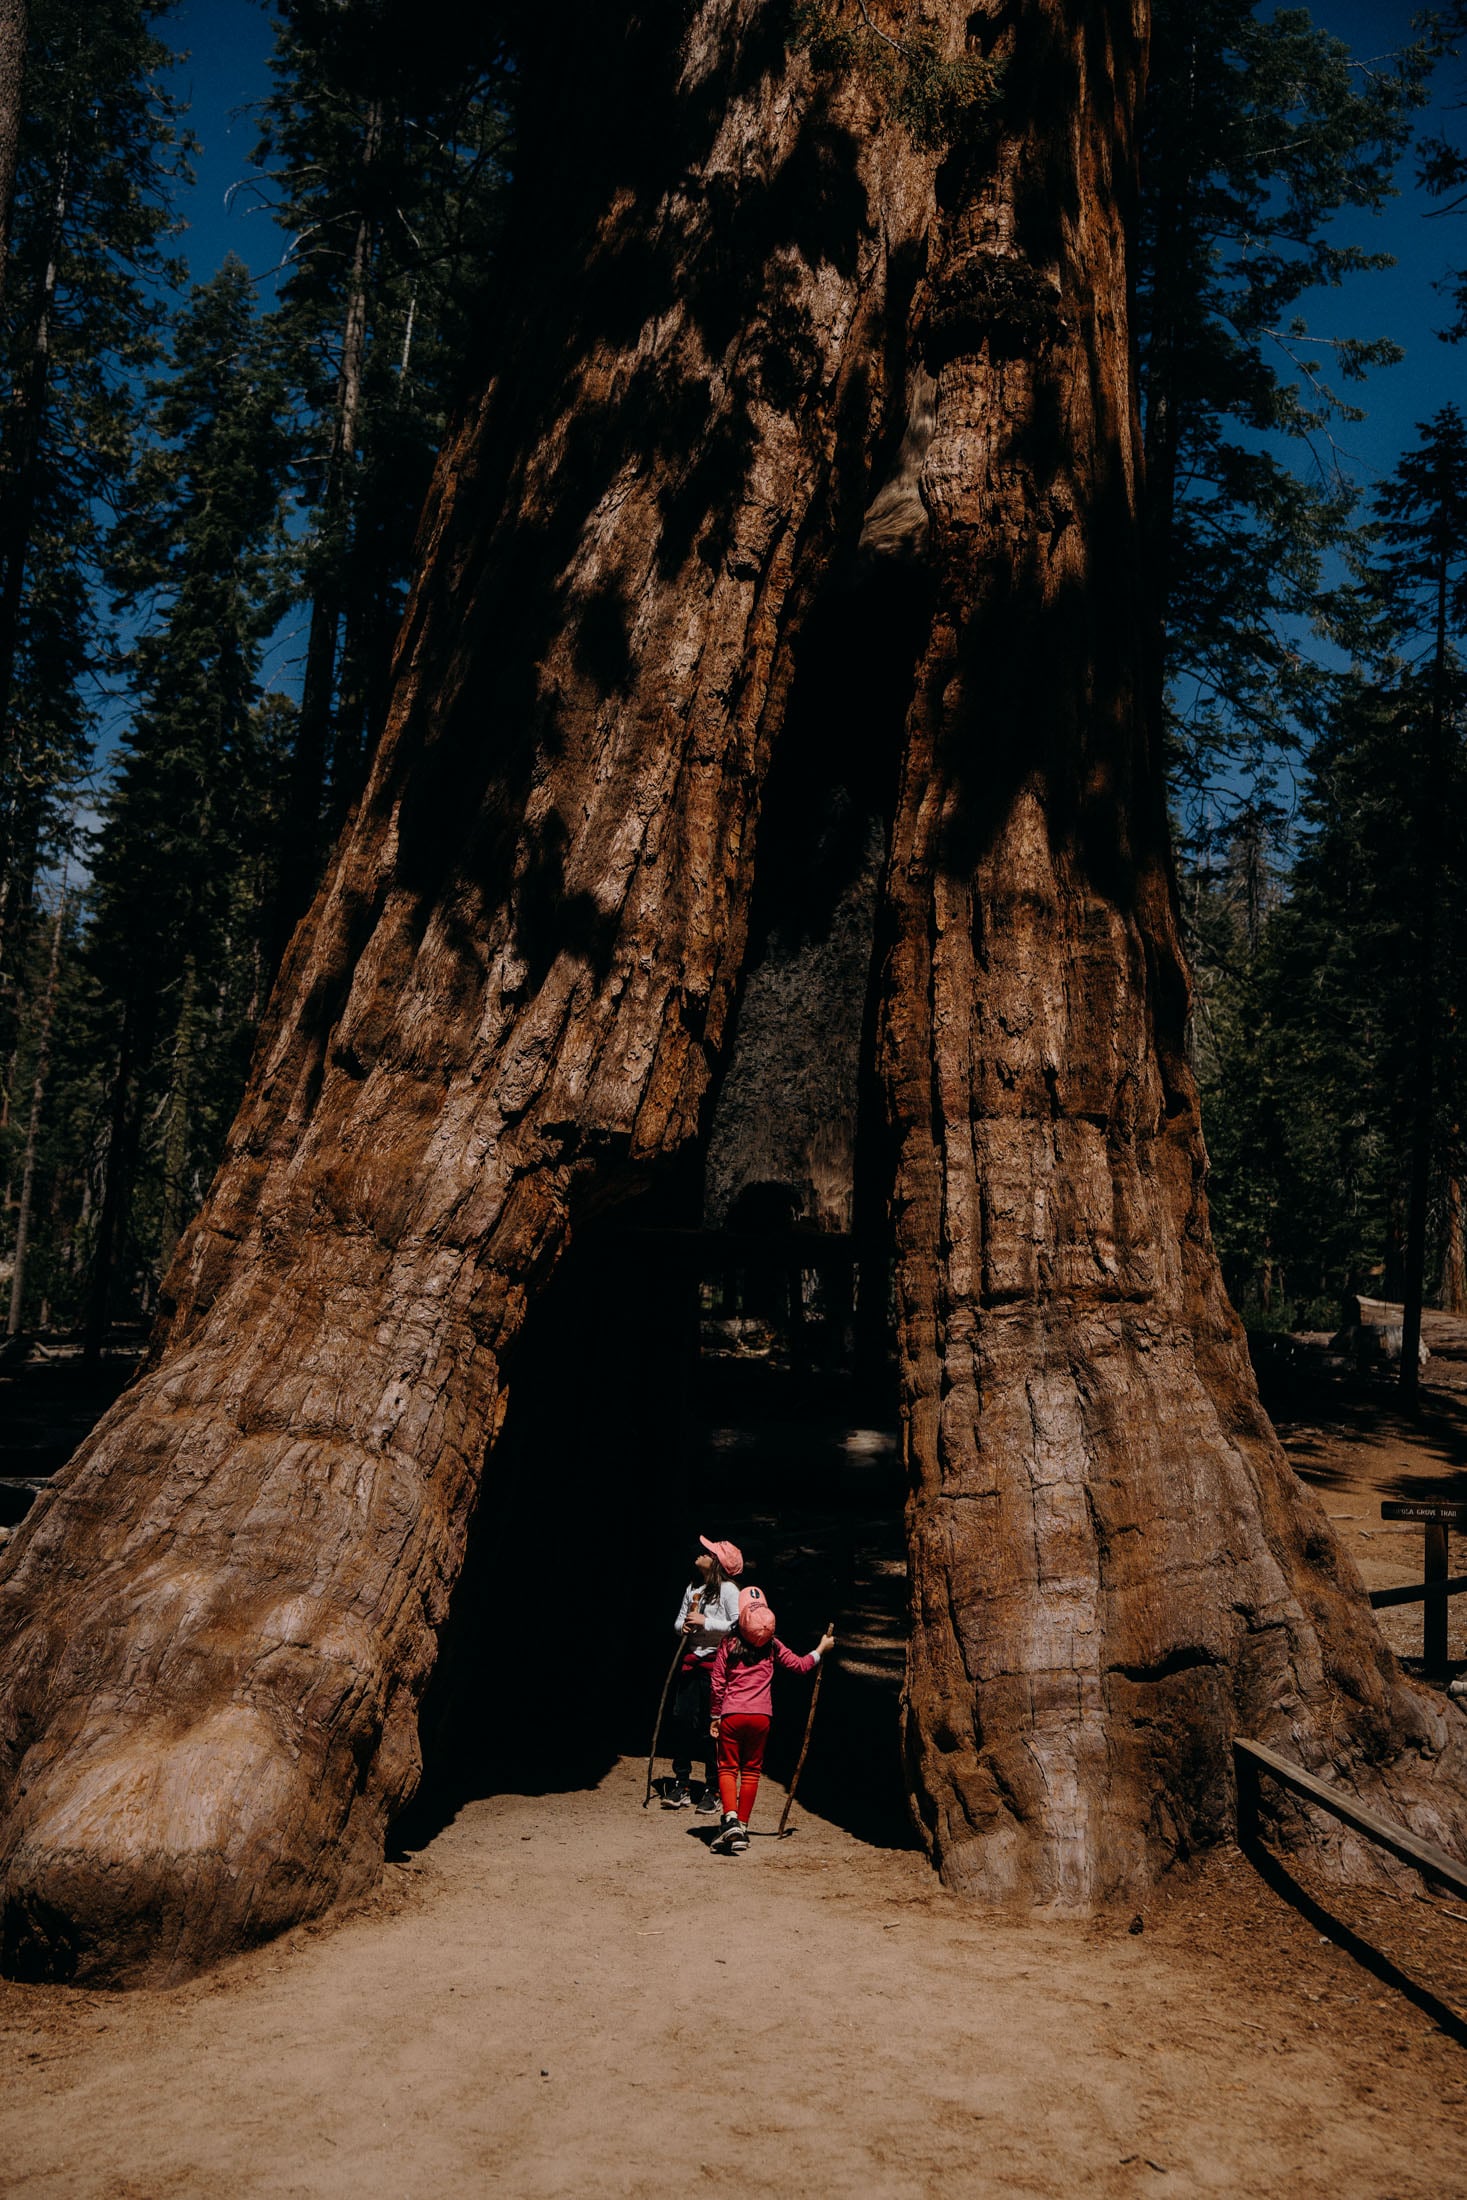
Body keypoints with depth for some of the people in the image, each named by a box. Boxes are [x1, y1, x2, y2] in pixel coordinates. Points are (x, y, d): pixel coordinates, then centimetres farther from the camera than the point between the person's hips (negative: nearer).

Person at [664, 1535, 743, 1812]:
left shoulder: (728, 1589, -8)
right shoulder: (693, 1588, 14)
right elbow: (680, 1621, 19)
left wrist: (706, 1623, -17)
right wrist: (684, 1626, -4)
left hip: (716, 1664, -6)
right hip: (690, 1662, 6)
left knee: (711, 1727, -3)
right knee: (681, 1719, 2)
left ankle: (712, 1790, 8)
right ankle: (681, 1785, 12)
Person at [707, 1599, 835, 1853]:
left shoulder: (728, 1644, -1)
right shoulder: (772, 1646, 3)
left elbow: (717, 1683, 0)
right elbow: (800, 1665, 13)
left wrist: (715, 1715, 10)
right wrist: (821, 1648, 29)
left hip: (732, 1715, -2)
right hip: (760, 1716, 2)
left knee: (727, 1767, 5)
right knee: (751, 1770, 12)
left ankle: (730, 1818, -16)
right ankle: (742, 1827, 14)